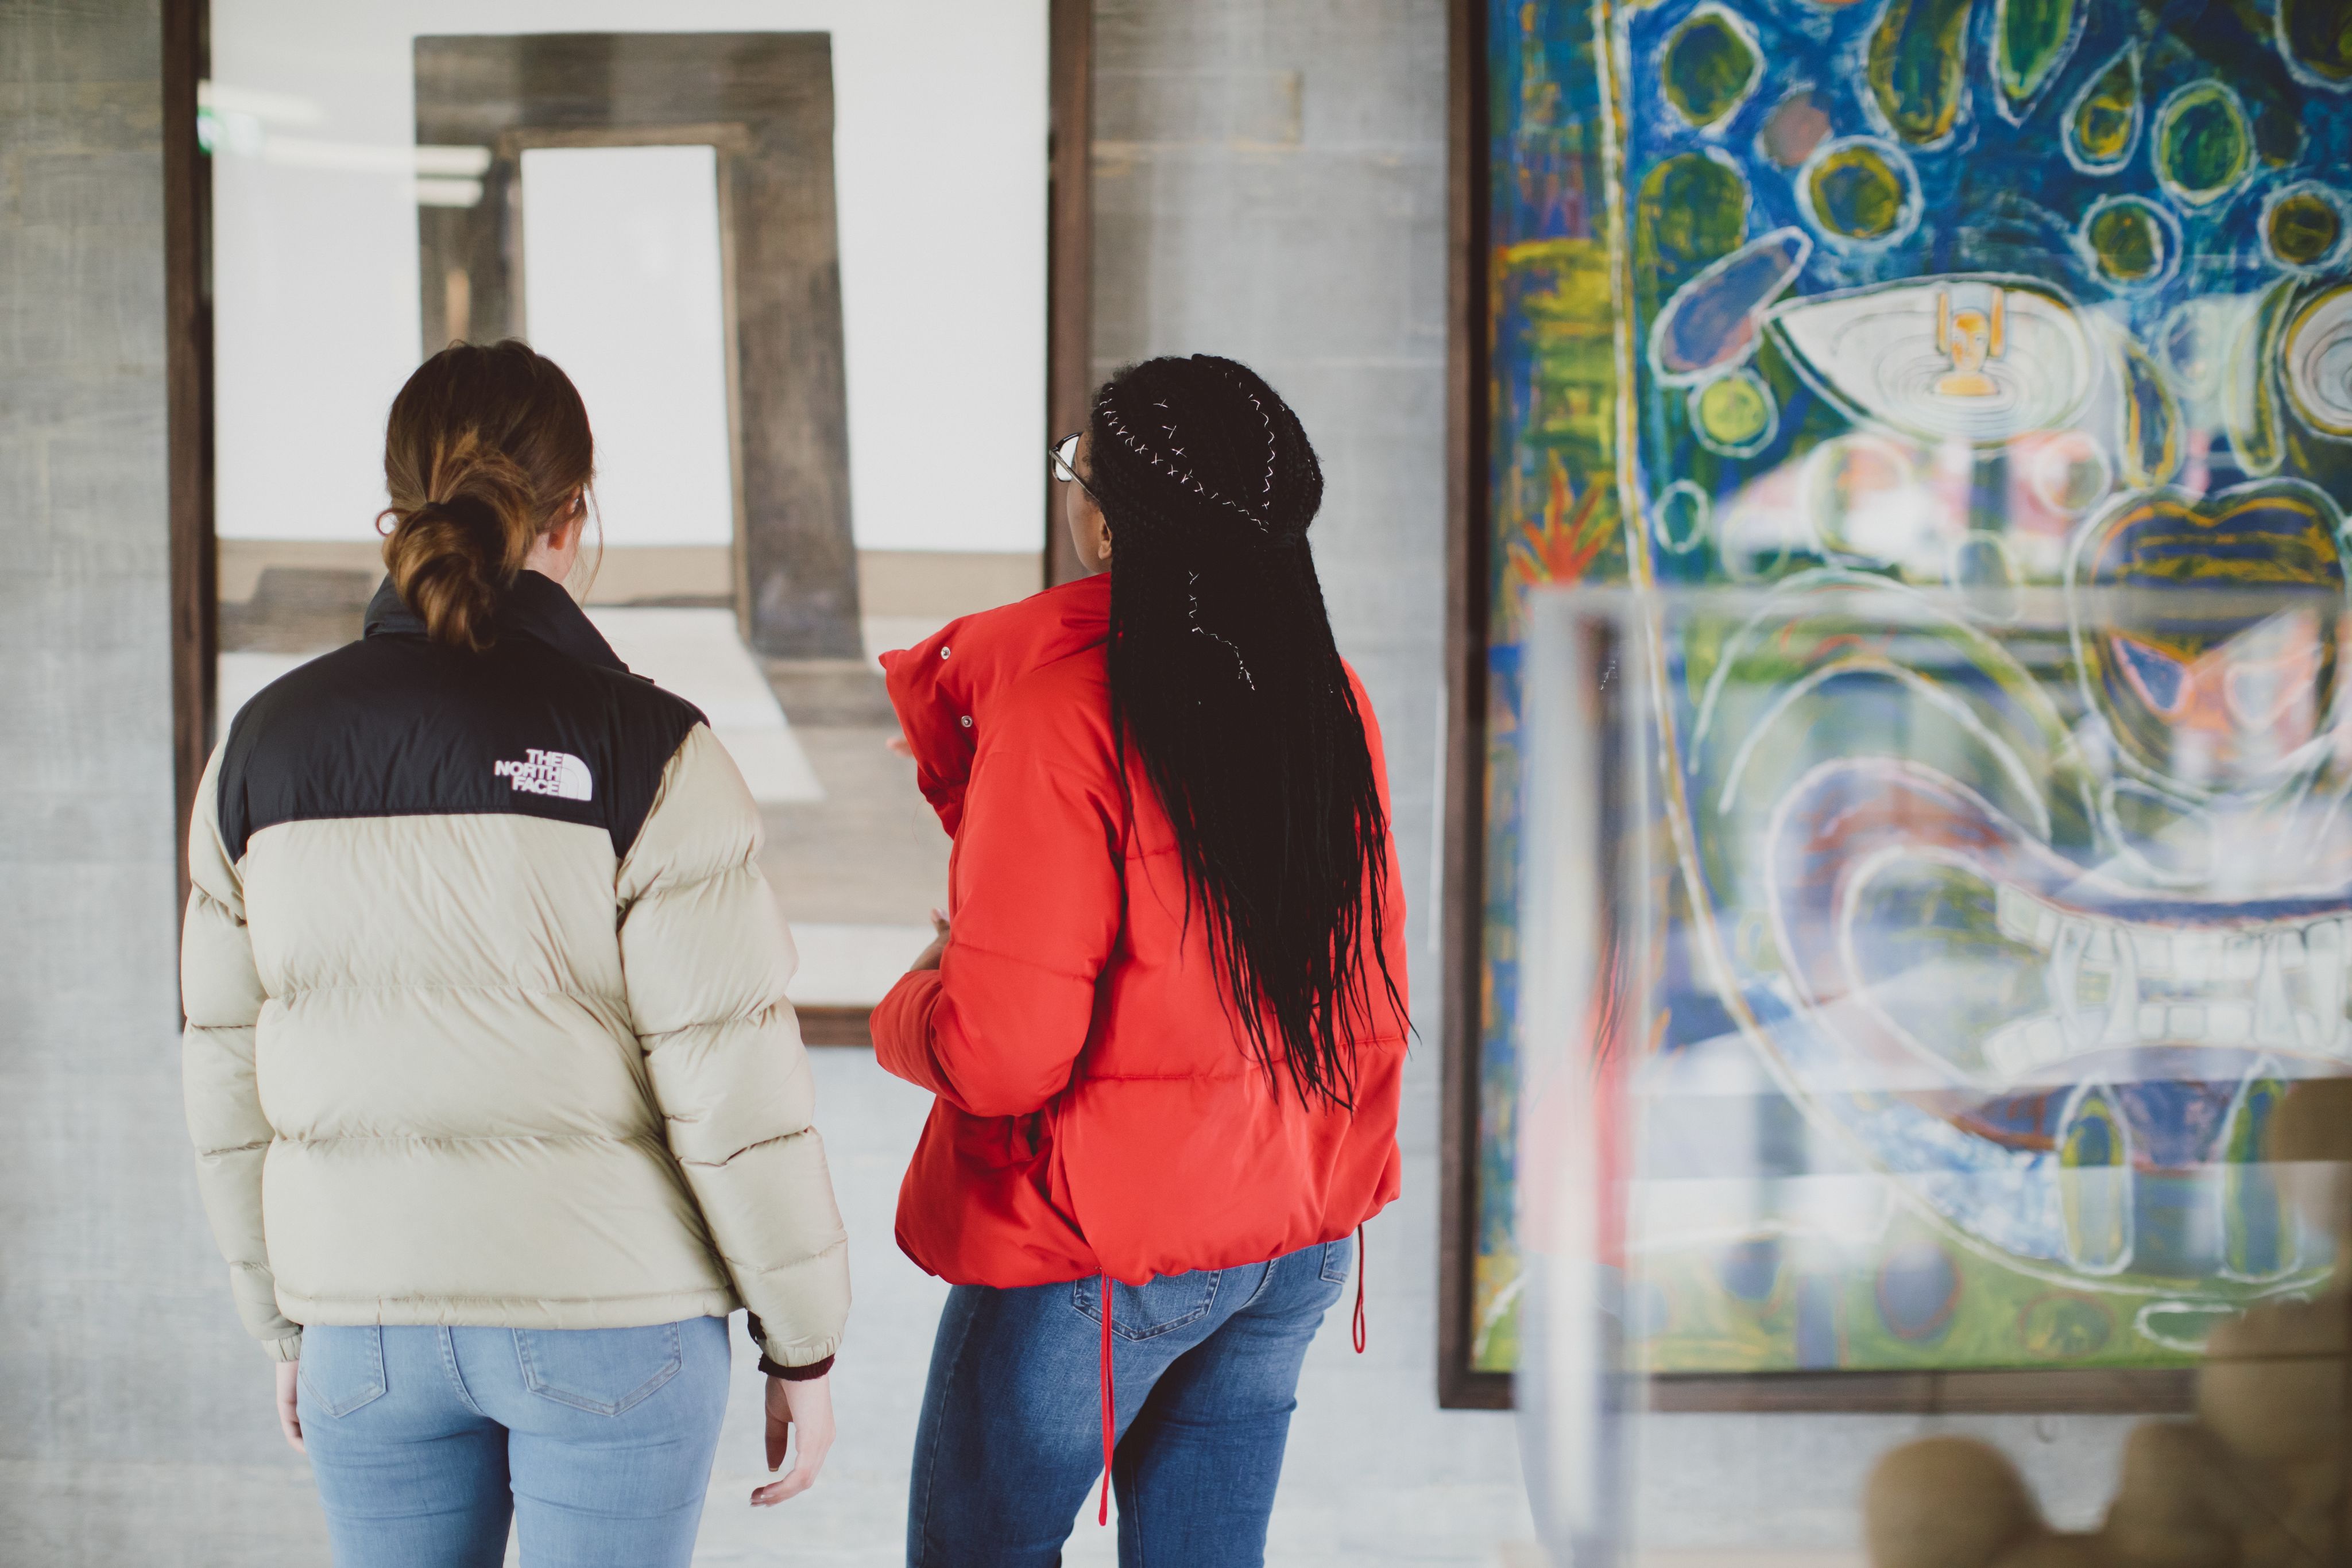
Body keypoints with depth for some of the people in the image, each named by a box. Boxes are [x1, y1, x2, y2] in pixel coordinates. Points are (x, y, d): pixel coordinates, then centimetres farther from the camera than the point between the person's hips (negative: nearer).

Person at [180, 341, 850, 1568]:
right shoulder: (643, 752, -11)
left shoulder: (265, 747, 2)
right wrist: (803, 1337, -2)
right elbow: (730, 1077, -12)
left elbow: (227, 1073, 7)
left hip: (366, 1316, 4)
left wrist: (286, 1323, 18)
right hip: (606, 1315, -3)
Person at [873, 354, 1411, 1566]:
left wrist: (905, 1009, 0)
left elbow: (1002, 1050, -21)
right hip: (1301, 1241, 7)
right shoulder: (1328, 696, 1)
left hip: (1097, 1253, -7)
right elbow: (1371, 991, 10)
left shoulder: (1062, 705, -20)